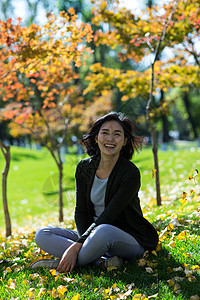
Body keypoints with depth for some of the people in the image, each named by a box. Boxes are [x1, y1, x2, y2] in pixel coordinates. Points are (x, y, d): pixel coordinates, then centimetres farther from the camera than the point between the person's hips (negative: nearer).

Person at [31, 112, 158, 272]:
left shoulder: (130, 173, -17)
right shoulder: (84, 167, 0)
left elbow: (107, 217, -21)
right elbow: (81, 212, 1)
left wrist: (77, 246, -27)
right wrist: (85, 241, -19)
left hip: (129, 240, -6)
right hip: (93, 232, 6)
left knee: (102, 231, -40)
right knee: (42, 235, -11)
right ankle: (101, 261, -25)